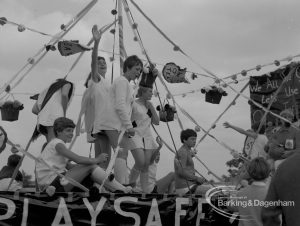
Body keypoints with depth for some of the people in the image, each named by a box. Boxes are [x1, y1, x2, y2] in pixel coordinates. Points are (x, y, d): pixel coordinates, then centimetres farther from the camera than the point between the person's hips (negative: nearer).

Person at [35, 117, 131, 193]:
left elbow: (69, 166, 15)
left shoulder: (55, 144, 22)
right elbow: (77, 159, -19)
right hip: (52, 183, -9)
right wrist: (96, 160, -5)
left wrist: (93, 161, 2)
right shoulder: (57, 143, -8)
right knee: (91, 167, -12)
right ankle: (122, 191, -10)